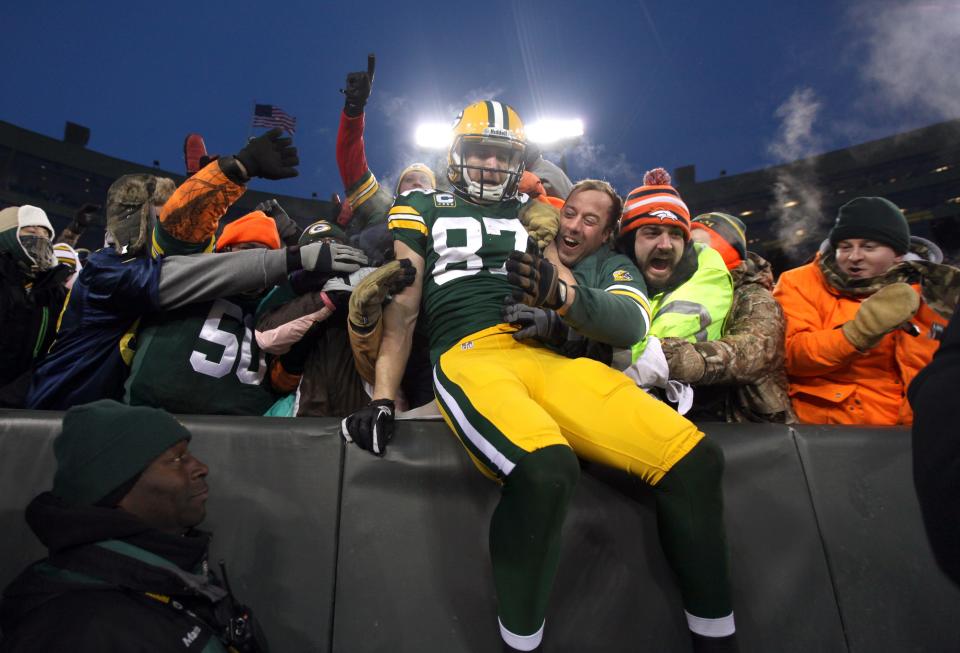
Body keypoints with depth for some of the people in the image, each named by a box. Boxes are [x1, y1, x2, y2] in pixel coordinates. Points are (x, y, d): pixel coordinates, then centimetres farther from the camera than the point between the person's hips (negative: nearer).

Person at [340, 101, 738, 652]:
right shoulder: (424, 209, 21)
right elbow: (402, 308, 10)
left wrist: (558, 291, -9)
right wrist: (383, 400, 0)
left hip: (546, 355, 4)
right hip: (469, 355, -4)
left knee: (695, 458, -13)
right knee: (544, 468, -37)